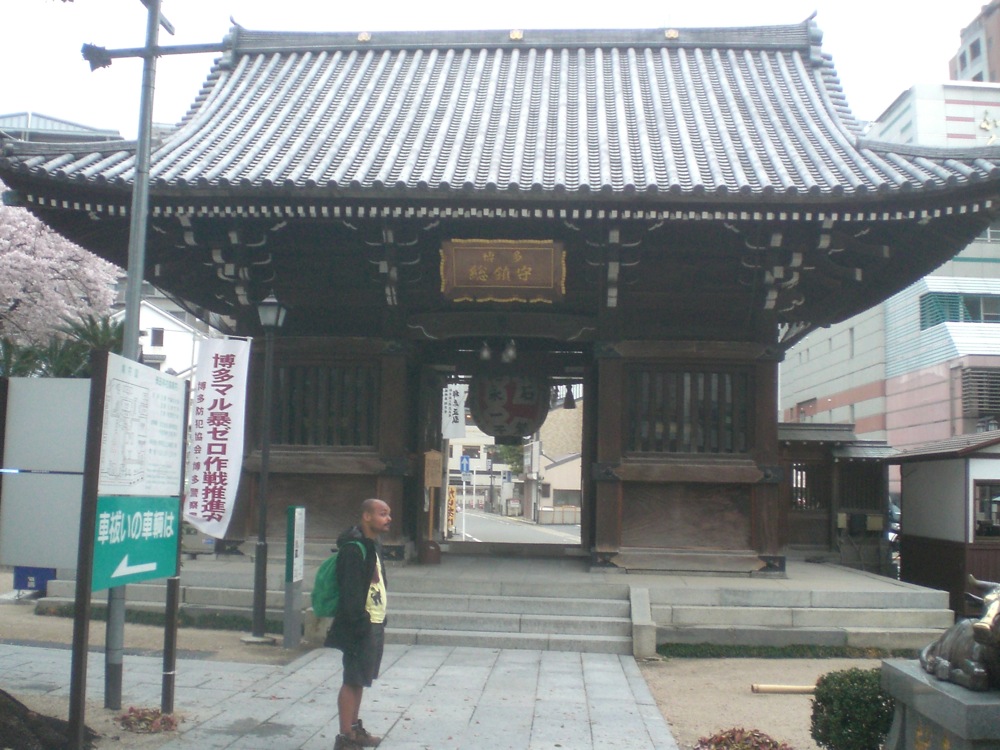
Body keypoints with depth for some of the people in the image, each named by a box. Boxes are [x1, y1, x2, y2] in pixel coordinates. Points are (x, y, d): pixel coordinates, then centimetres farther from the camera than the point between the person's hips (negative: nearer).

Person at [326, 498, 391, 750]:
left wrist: (381, 622, 17)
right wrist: (360, 626, -23)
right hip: (361, 627, -9)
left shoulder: (374, 545, 14)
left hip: (374, 624, 9)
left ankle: (355, 728, 27)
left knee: (360, 680, 17)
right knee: (353, 681, -4)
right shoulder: (353, 549, -17)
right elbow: (350, 592, -21)